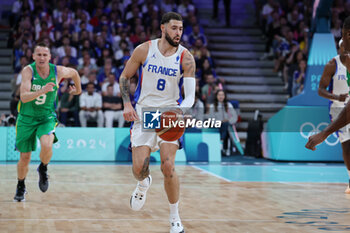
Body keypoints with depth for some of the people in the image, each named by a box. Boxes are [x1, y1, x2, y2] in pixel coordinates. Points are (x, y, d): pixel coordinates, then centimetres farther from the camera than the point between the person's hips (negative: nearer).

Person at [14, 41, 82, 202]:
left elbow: (74, 73, 13)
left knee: (47, 145, -29)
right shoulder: (28, 71, -18)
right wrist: (42, 91, -44)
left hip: (47, 118, 0)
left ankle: (43, 169, 4)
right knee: (24, 158, 6)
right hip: (27, 118, 0)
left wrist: (78, 89, 27)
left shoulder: (58, 71, -11)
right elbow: (24, 97, -30)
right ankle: (21, 186, 34)